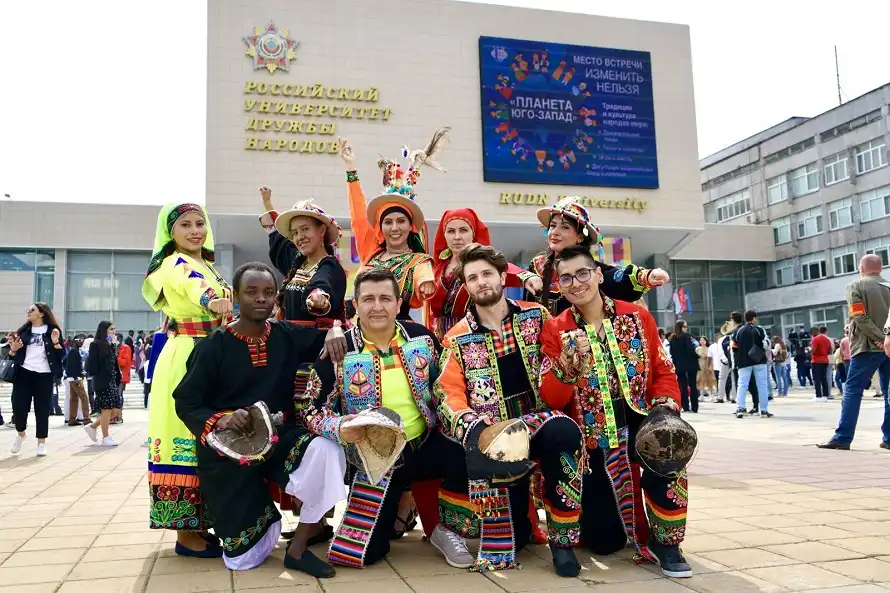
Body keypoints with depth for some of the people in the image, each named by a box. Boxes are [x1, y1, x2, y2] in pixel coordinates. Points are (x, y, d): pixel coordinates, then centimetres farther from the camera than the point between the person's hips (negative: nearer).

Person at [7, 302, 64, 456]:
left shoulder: (53, 330, 3)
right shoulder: (23, 331, 11)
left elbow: (61, 355, 1)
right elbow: (14, 354, 15)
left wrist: (56, 343, -16)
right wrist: (13, 349, -6)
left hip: (44, 375, -2)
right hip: (23, 373, 3)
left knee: (42, 409, 0)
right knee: (19, 407, 0)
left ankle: (41, 443, 10)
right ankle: (20, 434, 28)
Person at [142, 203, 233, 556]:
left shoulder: (205, 265, 18)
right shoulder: (176, 264, -11)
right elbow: (194, 287, -36)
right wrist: (213, 301, -56)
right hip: (186, 360, -9)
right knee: (187, 437, -7)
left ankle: (196, 523, 21)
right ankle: (186, 532, -1)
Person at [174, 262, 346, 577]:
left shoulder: (288, 336, -1)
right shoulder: (214, 346, -9)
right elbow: (186, 403, -7)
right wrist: (219, 419, -26)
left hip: (280, 436, 2)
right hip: (229, 448, -2)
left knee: (327, 452, -33)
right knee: (243, 559, -1)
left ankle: (297, 548, -13)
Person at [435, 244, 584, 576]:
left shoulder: (536, 316, 9)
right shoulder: (458, 339, 6)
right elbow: (449, 394, -1)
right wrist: (468, 424, -21)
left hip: (539, 421, 1)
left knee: (564, 431, -36)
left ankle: (561, 538, -15)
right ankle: (515, 528, -3)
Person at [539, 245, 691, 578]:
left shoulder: (637, 317, 1)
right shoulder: (555, 330, -5)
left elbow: (663, 372, 6)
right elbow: (551, 399, -12)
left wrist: (664, 407, -13)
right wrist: (569, 363, -30)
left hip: (639, 422, 1)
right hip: (592, 436, 0)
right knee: (604, 543, 1)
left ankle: (664, 541, -14)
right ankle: (598, 511, 40)